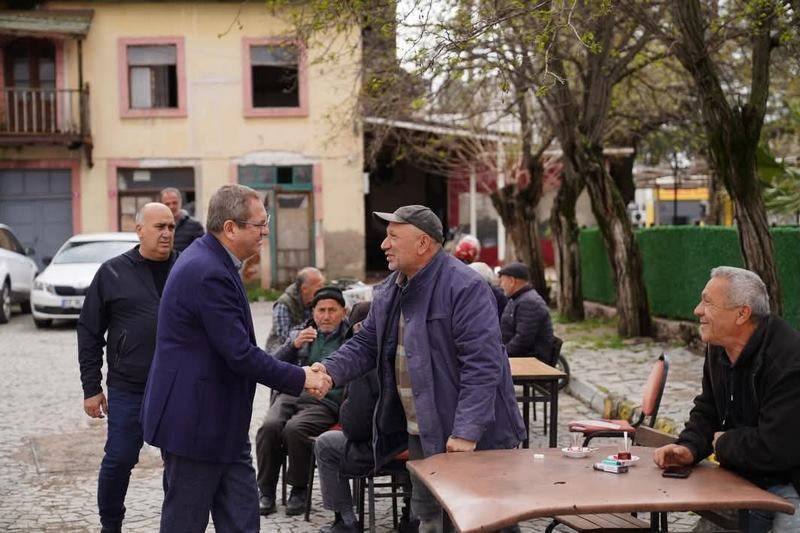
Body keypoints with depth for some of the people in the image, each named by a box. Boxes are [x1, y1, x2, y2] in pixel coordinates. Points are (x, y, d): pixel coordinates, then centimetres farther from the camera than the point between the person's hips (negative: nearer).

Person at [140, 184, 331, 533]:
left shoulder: (211, 260, 9)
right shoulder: (210, 273, -23)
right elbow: (240, 354, -23)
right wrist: (301, 379, -13)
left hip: (220, 421, 10)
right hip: (195, 422, -10)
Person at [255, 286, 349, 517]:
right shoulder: (303, 333, 23)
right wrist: (294, 345, -1)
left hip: (325, 402, -4)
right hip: (290, 395, 4)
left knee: (294, 429, -32)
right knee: (269, 426, -25)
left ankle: (299, 490, -11)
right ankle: (266, 492, -12)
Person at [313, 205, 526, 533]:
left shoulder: (465, 288, -19)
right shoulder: (389, 291, 9)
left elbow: (482, 364, -24)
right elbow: (366, 343, 13)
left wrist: (467, 432, -28)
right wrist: (331, 370, -7)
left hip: (470, 438, -8)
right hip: (420, 433, 8)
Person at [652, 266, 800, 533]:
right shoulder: (718, 349, 3)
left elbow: (776, 448, -29)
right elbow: (707, 411, 14)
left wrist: (723, 444, -11)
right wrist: (689, 448, -7)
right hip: (745, 479, 8)